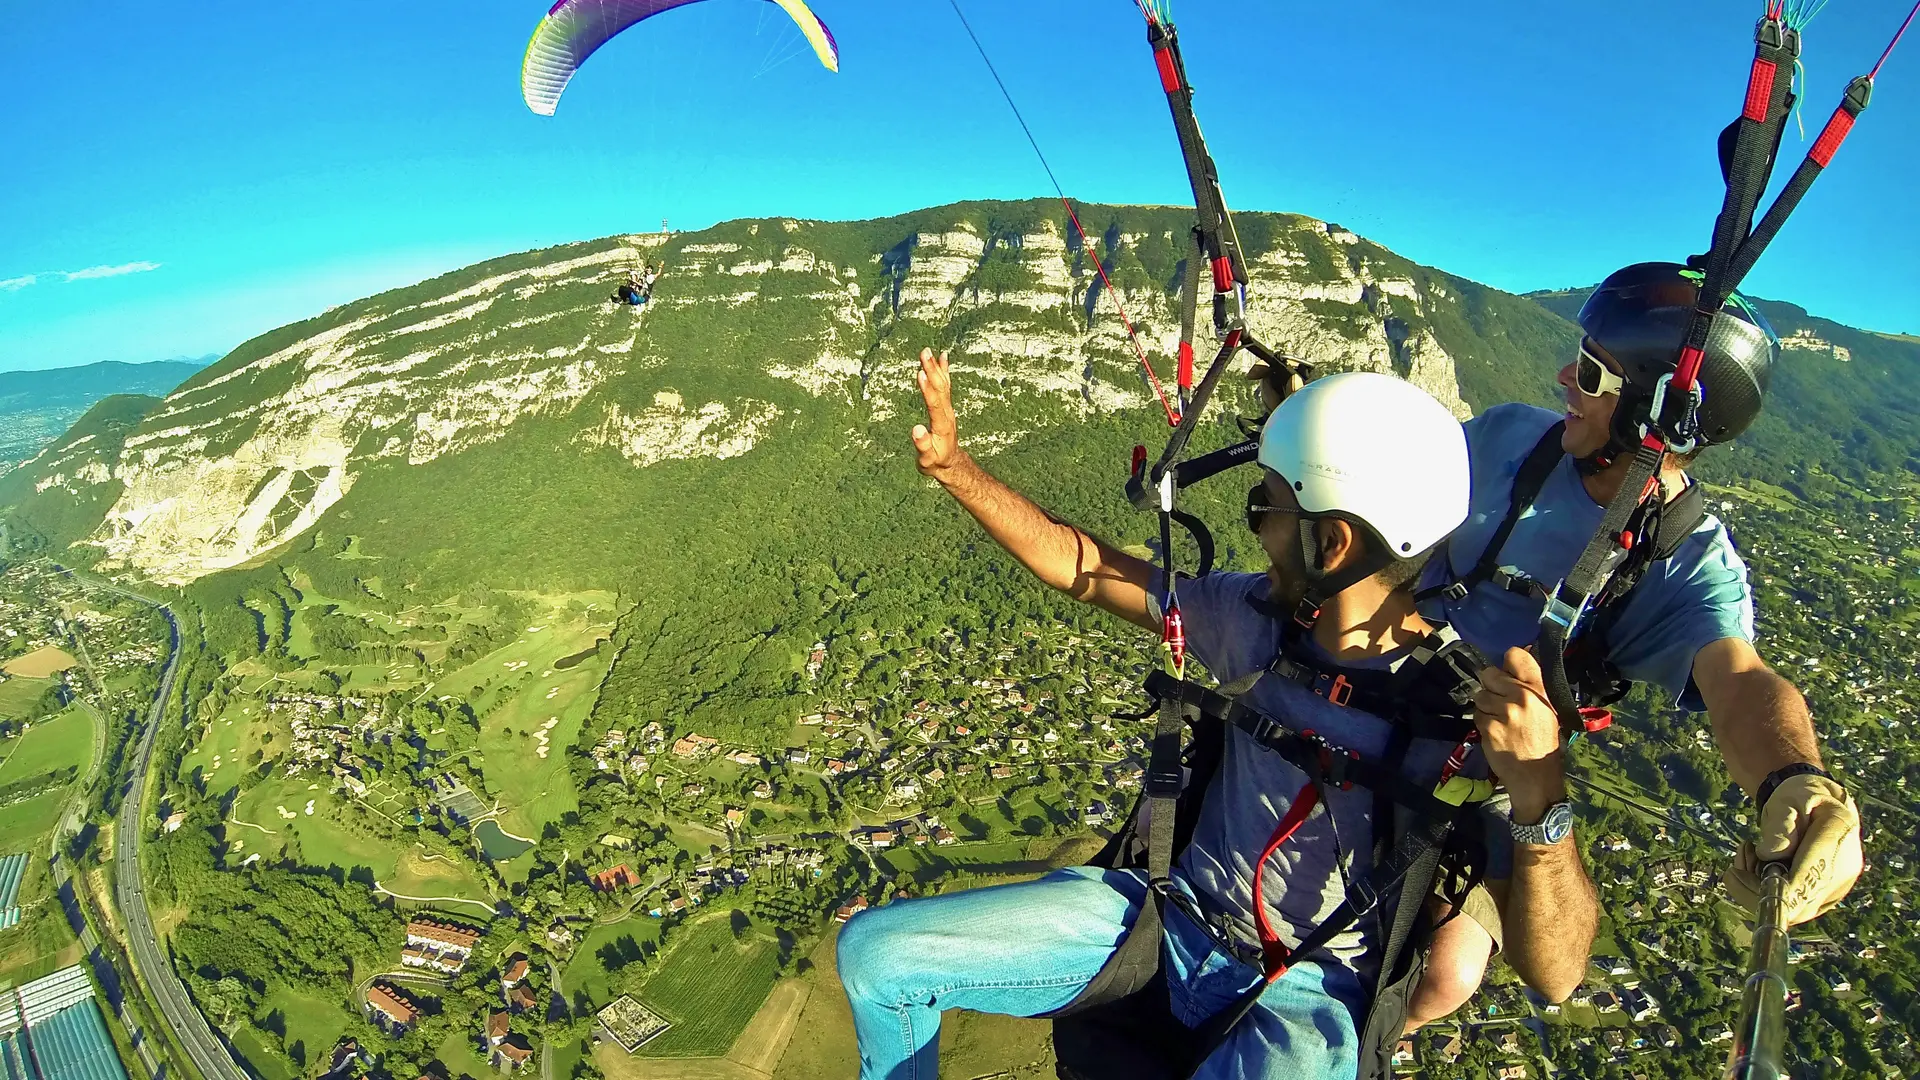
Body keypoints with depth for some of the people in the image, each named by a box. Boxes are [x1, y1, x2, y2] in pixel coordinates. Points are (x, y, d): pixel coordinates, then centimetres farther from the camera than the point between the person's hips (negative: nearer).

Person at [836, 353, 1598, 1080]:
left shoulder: (1473, 716, -21)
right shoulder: (1255, 616, -9)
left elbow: (1554, 976, -23)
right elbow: (1082, 568, 0)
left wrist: (1539, 796, -41)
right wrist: (952, 465, -2)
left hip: (1307, 996, -3)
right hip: (1174, 912, 4)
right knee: (875, 949, -4)